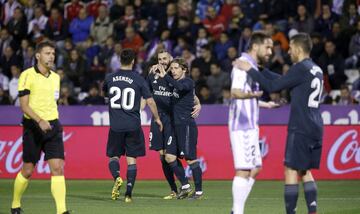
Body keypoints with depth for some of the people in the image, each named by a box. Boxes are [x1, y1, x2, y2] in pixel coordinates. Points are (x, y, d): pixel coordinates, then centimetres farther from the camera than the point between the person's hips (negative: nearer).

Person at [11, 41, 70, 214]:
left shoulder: (55, 77, 12)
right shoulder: (27, 75, -7)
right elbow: (24, 105, -13)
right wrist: (40, 121, -26)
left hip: (53, 126, 4)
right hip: (33, 127, -4)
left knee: (57, 168, -10)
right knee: (27, 170, 4)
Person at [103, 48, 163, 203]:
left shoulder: (110, 78, 2)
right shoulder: (138, 79, -4)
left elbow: (104, 91, 24)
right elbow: (150, 101, -3)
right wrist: (157, 118, 11)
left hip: (116, 126, 1)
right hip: (133, 126, -1)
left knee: (113, 156, 14)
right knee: (131, 159, 5)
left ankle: (117, 177, -16)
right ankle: (128, 194, 0)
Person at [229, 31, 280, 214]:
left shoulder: (252, 66, 19)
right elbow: (236, 92, -25)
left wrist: (266, 104, 33)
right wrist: (256, 93, -40)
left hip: (250, 125, 10)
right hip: (243, 125, -10)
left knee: (254, 168, 12)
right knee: (244, 170, -11)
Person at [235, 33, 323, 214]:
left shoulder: (301, 69, -12)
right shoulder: (316, 70, 14)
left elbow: (273, 86, -13)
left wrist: (250, 70, -8)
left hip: (301, 129, -9)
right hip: (315, 129, 9)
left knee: (291, 170, -4)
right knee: (305, 172, 13)